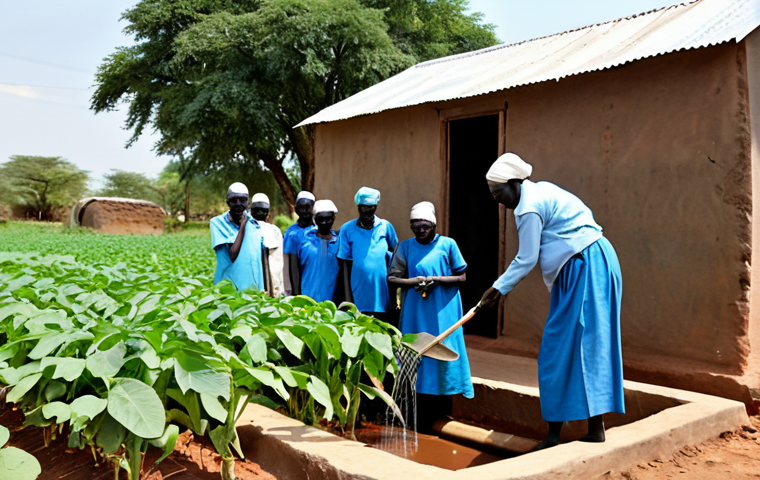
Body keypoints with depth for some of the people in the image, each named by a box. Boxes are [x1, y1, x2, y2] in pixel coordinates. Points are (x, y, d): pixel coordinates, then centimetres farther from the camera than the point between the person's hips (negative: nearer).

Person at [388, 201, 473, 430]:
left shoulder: (447, 244, 2)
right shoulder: (405, 247, 8)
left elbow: (462, 276, 2)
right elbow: (392, 278, 4)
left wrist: (435, 279, -13)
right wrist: (413, 281, -15)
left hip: (443, 311, -1)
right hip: (415, 313, 2)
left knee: (442, 354, -2)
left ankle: (442, 414, 10)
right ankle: (421, 418, 9)